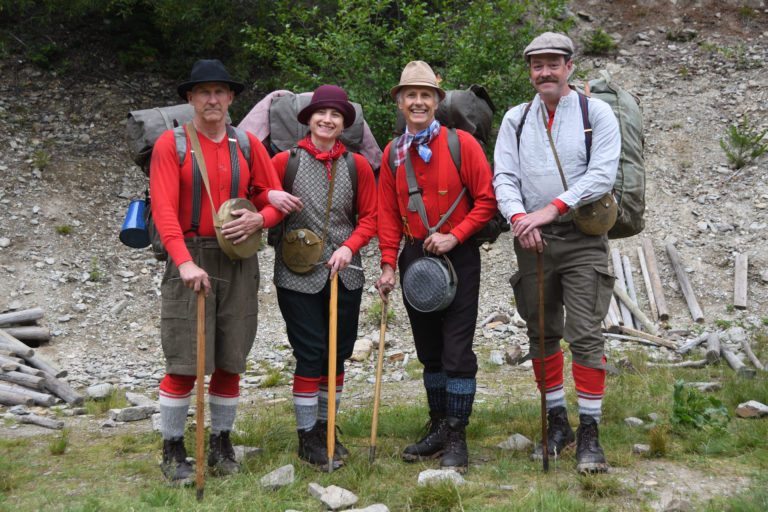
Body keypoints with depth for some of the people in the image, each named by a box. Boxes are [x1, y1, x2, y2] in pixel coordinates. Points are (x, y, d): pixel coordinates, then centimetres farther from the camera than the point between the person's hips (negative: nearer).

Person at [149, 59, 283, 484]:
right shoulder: (170, 145, -2)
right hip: (190, 259, -3)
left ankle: (221, 444, 21)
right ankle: (173, 450, 8)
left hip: (239, 261, 3)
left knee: (230, 361, 7)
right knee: (184, 364, -5)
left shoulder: (248, 145, 9)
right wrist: (185, 262, -25)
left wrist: (259, 219, -12)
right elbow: (164, 209, -12)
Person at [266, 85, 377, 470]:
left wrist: (349, 247, -10)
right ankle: (307, 436, 10)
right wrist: (271, 197, -17)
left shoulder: (357, 165, 4)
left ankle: (326, 428, 25)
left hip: (345, 275, 3)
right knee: (310, 355, -2)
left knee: (338, 354, 10)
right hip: (299, 276, -3)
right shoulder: (286, 161, -2)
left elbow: (370, 217, 7)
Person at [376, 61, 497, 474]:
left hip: (457, 255, -4)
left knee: (457, 350, -4)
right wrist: (389, 265, 0)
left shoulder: (461, 143, -7)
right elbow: (387, 213, 8)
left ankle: (456, 438, 5)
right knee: (429, 350, 13)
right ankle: (438, 429, 26)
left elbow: (486, 200, -7)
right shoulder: (393, 153, 5)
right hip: (414, 257, 4)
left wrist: (454, 236, -16)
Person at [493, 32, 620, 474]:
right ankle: (557, 423, 23)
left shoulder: (596, 112, 0)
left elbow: (602, 175, -11)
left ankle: (589, 433, -1)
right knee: (542, 335, 10)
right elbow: (504, 176, 3)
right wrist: (519, 218, -16)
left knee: (586, 334, -8)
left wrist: (551, 209, -18)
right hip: (532, 240, 4)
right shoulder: (516, 119, 10)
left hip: (583, 239, -4)